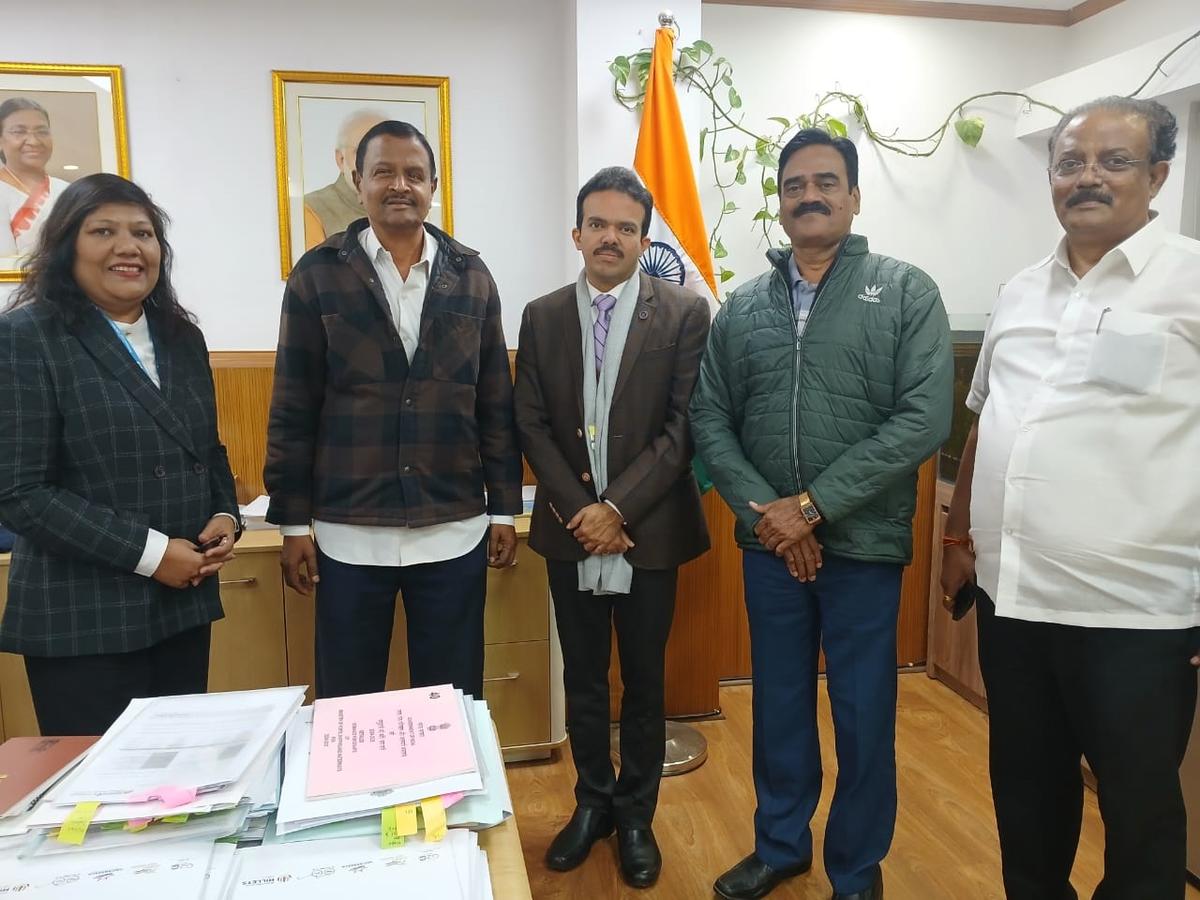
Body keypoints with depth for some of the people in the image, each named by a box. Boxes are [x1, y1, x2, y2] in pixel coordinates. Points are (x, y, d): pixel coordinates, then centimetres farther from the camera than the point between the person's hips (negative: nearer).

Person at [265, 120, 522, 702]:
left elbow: (495, 405, 7)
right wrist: (293, 523, -1)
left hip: (455, 532, 1)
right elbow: (293, 410, 1)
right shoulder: (317, 275, 0)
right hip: (349, 533, -1)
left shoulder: (471, 277, 5)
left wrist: (504, 508, 6)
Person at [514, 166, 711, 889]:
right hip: (570, 528, 2)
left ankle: (636, 815, 31)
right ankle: (593, 802, 35)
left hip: (649, 530, -2)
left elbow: (684, 426, -10)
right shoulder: (543, 316, 4)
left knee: (644, 681, 12)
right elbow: (532, 424, 1)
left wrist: (618, 508, -16)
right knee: (583, 679, 15)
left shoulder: (684, 313, -4)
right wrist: (577, 508, -10)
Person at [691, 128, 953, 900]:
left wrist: (812, 504, -16)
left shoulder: (907, 292, -4)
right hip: (768, 544, 3)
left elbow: (924, 421, -13)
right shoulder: (743, 307, 5)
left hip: (863, 544, -2)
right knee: (779, 705, 16)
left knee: (863, 717, 10)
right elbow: (710, 419, 2)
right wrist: (762, 511, -11)